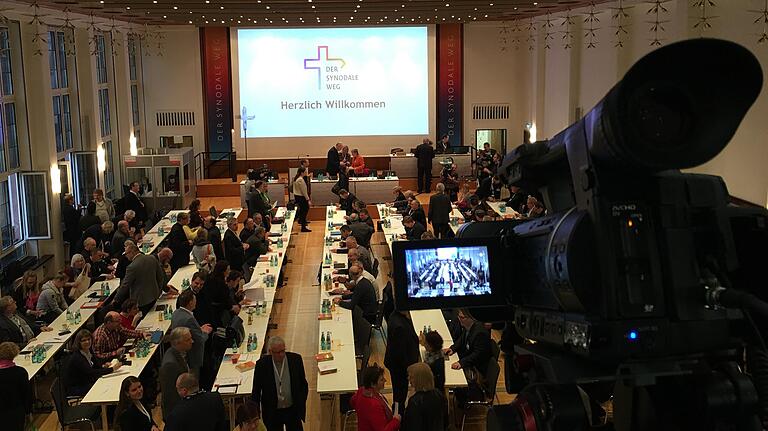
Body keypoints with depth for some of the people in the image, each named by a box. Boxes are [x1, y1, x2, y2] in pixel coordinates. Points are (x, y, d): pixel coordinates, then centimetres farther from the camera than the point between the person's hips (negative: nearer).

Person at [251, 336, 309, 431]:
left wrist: (301, 407, -2)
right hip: (272, 412, -1)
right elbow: (256, 392, -2)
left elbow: (304, 385, 2)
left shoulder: (296, 359, -9)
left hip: (293, 410, 1)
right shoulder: (262, 364, -12)